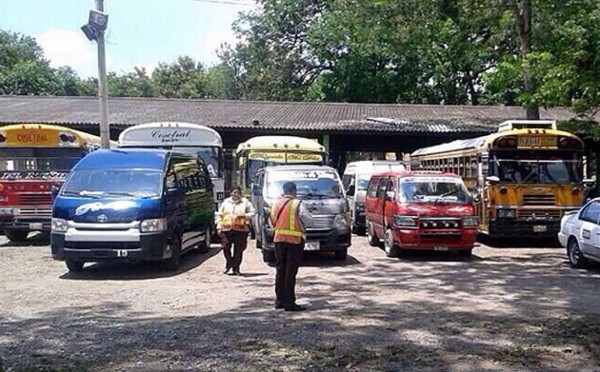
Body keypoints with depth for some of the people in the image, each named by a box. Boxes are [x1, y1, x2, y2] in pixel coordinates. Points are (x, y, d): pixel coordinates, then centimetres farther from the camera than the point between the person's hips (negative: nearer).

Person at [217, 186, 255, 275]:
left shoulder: (245, 202, 9)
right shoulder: (226, 202, 14)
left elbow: (252, 212, 6)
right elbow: (220, 215, 14)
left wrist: (244, 215, -11)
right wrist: (219, 227, 6)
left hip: (241, 229, -1)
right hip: (227, 228, 2)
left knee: (238, 250, 0)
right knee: (226, 247, -5)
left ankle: (236, 268, 11)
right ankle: (229, 264, 19)